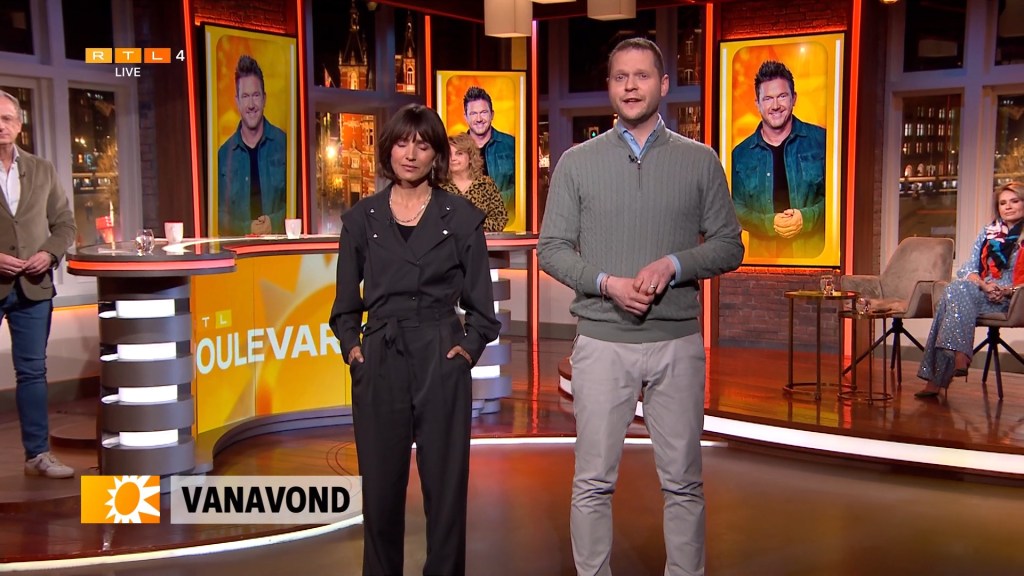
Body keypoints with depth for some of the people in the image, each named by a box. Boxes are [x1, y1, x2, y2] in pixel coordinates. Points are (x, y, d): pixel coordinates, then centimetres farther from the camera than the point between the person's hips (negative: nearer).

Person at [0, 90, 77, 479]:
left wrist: (49, 253, -7)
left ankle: (37, 454, 16)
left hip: (33, 286, 3)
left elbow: (64, 224, 11)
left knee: (32, 371, 8)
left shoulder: (42, 170, 9)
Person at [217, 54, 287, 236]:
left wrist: (275, 222, -10)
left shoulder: (284, 142, 4)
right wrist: (246, 229, -9)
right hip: (239, 243, 0)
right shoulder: (224, 154, 7)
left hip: (280, 240, 0)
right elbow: (220, 216, 6)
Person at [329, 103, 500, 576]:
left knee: (445, 487, 4)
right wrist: (350, 345, -1)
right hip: (378, 366, 2)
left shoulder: (462, 217, 3)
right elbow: (346, 302, 13)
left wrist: (471, 346, -8)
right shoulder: (361, 219, 8)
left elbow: (480, 303, 6)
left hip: (442, 364, -1)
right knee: (380, 489, 8)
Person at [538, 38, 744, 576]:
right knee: (593, 482, 5)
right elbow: (551, 248, 3)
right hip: (602, 342, 0)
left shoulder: (700, 161, 6)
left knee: (682, 482, 9)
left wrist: (673, 264, -13)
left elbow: (729, 246, 6)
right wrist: (607, 283, -13)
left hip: (678, 343, 1)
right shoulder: (577, 162, 4)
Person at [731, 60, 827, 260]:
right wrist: (769, 224, -13)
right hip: (763, 254, 1)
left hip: (814, 251, -1)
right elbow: (736, 208, 4)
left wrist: (807, 217, -16)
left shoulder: (821, 140, 1)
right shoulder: (741, 154, 5)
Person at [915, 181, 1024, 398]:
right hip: (979, 294, 4)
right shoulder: (987, 233, 20)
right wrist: (985, 286, -10)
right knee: (956, 289, -30)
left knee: (957, 289, -31)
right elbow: (969, 268, 10)